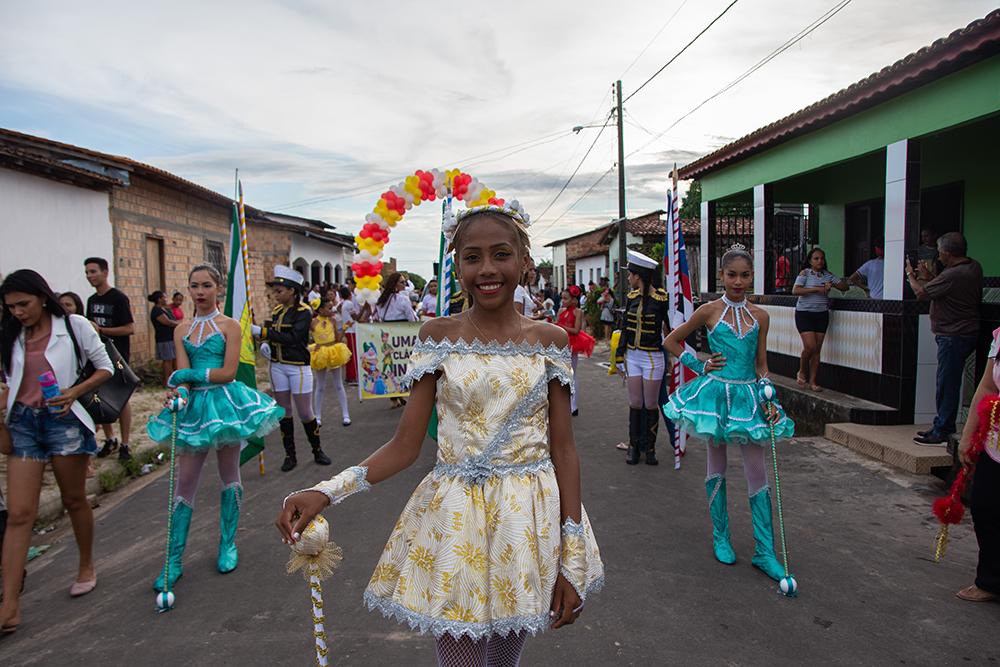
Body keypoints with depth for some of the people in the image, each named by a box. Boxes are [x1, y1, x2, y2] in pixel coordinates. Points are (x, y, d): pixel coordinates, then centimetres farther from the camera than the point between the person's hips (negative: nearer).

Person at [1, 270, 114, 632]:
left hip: (63, 420, -3)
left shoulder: (73, 326, -4)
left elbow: (105, 368, 0)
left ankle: (86, 567, 34)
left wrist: (75, 391, -14)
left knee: (74, 500, 12)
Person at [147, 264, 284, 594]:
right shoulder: (181, 331, 8)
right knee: (185, 483, 3)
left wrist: (189, 375, -15)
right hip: (194, 406, 3)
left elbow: (228, 372, -11)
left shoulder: (229, 325, -2)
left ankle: (228, 544, 24)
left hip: (225, 401, -3)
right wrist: (178, 391, -23)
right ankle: (174, 560, 12)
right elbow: (182, 374, -3)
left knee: (229, 476, 9)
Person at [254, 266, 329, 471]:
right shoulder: (277, 311, 8)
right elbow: (271, 334, 14)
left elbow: (292, 337, -22)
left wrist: (262, 331, -23)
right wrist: (266, 344, -8)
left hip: (298, 366, -6)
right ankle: (290, 455, 20)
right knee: (284, 410, 10)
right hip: (277, 365, 6)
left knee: (305, 412, 0)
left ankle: (317, 451, 18)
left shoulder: (303, 312, -11)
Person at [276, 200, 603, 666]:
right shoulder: (437, 336, -3)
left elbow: (564, 449, -2)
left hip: (531, 520, 1)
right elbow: (405, 445, -5)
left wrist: (573, 558, -5)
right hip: (456, 519, -1)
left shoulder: (550, 340, -1)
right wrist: (327, 492, -19)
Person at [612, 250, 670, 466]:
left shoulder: (662, 298, -11)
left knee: (651, 404, 5)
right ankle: (634, 446, 19)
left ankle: (650, 448, 19)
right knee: (635, 403, 8)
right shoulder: (631, 296, 5)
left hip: (653, 357, -4)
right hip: (632, 356, 4)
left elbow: (669, 328, -6)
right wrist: (619, 356, 9)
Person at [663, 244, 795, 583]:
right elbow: (671, 341, 6)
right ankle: (720, 537, 26)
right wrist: (699, 365, -2)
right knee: (717, 467, 10)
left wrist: (769, 398, -2)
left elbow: (761, 365, 10)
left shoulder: (760, 316, 5)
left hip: (748, 395, 2)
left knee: (758, 472, 1)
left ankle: (765, 552, 10)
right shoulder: (710, 310, -3)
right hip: (717, 392, -2)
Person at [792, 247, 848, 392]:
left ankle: (812, 381, 9)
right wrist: (816, 289, -23)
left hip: (822, 314, 5)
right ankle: (802, 372, 12)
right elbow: (795, 290, -19)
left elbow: (845, 287, 11)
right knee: (810, 346, -14)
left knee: (817, 349, 3)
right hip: (804, 313, -5)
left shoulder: (828, 275, 9)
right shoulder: (805, 273, -5)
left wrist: (833, 284, -9)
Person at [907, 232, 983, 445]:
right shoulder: (974, 267, 8)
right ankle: (941, 426, 25)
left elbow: (921, 293, -12)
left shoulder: (952, 275, -23)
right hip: (966, 333, 10)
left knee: (947, 386, -5)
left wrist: (910, 275, 5)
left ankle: (942, 434, 1)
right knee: (947, 384, 16)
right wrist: (928, 278, 16)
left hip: (953, 337, -10)